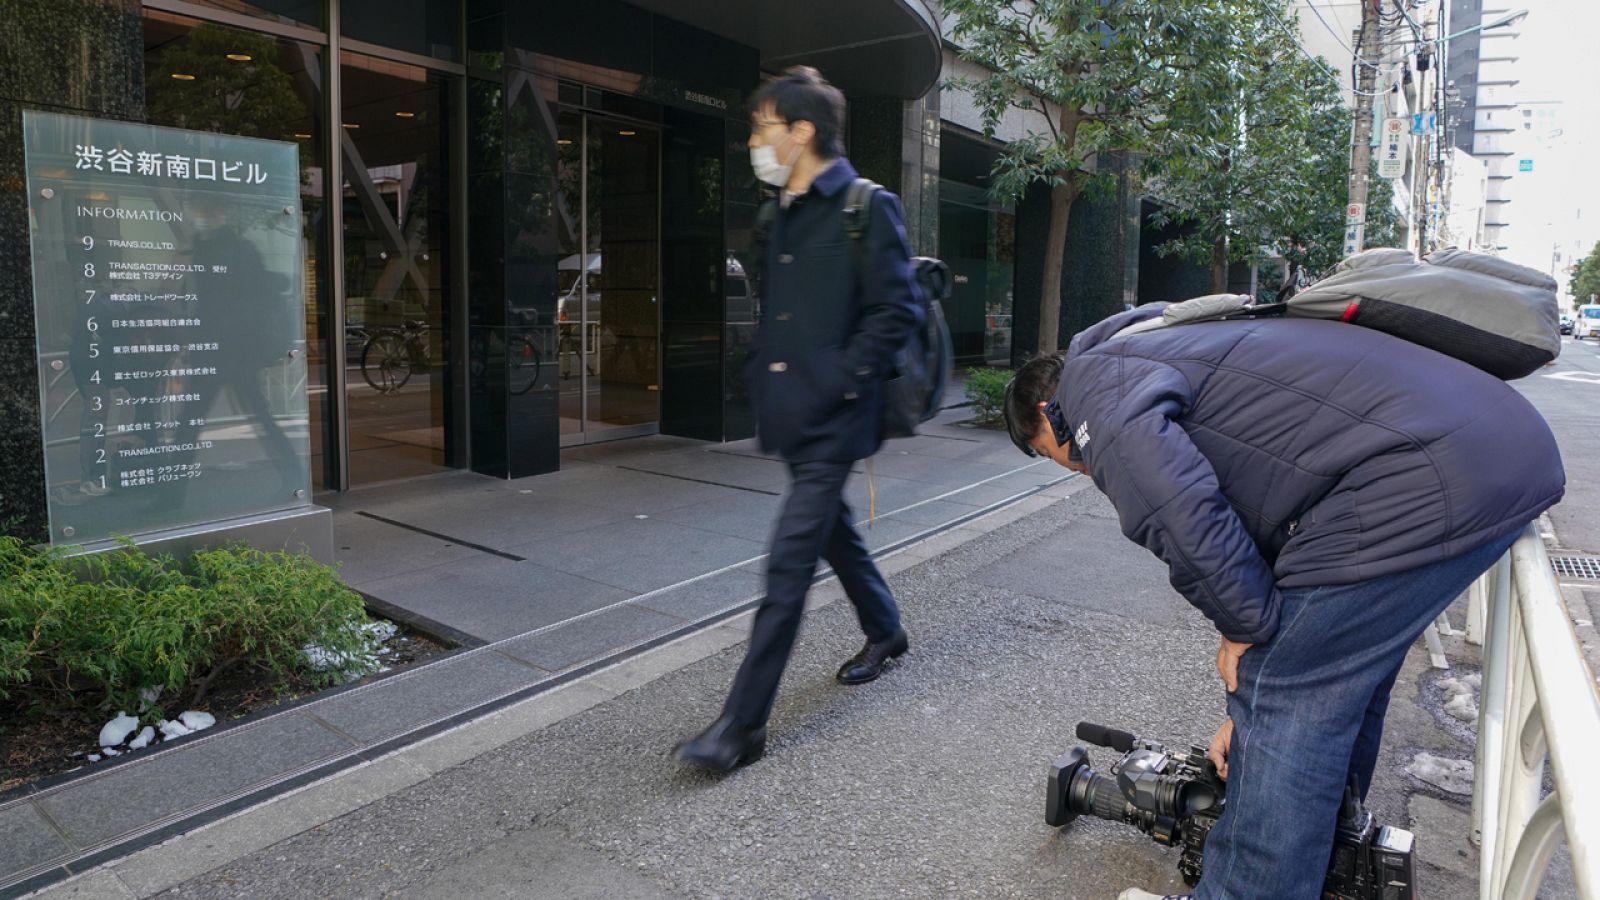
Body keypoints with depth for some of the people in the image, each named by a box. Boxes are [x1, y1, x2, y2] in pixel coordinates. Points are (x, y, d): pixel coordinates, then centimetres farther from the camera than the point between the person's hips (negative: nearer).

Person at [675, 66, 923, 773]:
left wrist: (838, 379, -17)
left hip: (831, 420, -9)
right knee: (835, 532, 21)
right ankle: (885, 634, 45)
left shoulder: (867, 207, -9)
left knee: (789, 564, -8)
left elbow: (897, 310, -14)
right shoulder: (784, 215, 15)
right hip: (792, 415, 9)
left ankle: (743, 724, -2)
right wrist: (762, 371, 12)